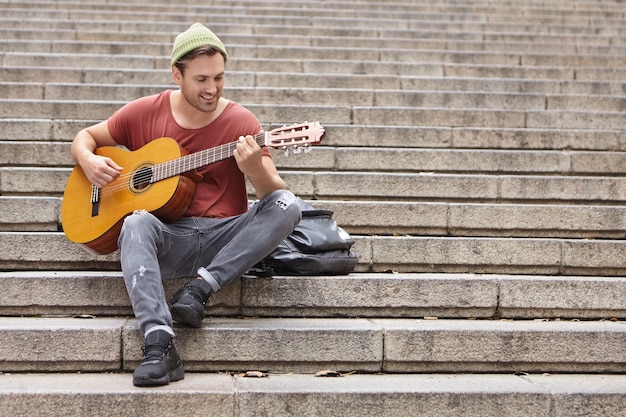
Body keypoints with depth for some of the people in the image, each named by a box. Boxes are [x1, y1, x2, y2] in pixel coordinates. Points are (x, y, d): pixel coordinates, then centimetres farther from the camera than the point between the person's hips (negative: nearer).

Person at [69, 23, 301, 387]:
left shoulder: (241, 121, 0)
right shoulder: (146, 112, 6)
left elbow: (275, 193, -7)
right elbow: (85, 137, 18)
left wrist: (254, 169, -30)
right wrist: (88, 160, -6)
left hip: (224, 239, 0)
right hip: (167, 238, 0)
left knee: (287, 207, -25)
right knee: (137, 223, -34)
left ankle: (200, 288, -28)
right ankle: (159, 346, -43)